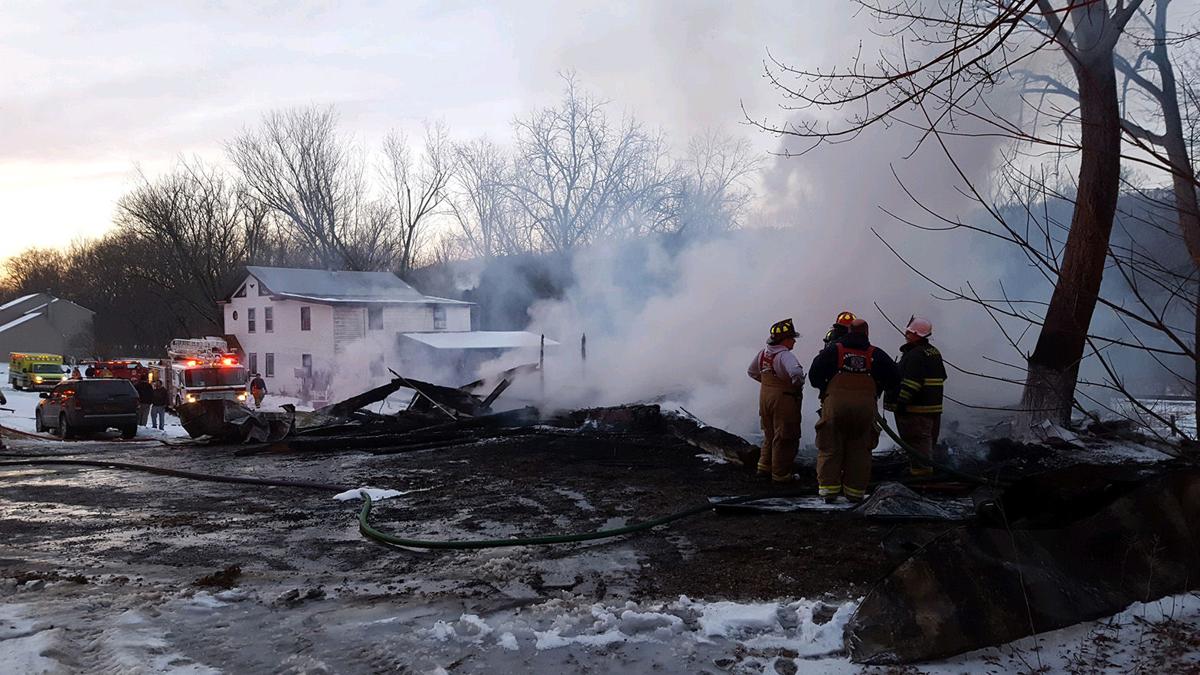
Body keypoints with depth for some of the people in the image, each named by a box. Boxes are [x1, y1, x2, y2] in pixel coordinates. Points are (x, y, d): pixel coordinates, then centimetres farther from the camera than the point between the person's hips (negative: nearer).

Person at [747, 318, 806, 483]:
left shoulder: (763, 352, 3)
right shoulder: (785, 355, -23)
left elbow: (751, 371, 15)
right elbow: (796, 373, -40)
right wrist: (798, 385, -19)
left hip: (765, 397, 8)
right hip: (784, 400, -8)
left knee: (770, 435, 23)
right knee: (784, 438, 5)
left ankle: (764, 466, 32)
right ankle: (780, 474, 12)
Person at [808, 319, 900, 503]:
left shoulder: (833, 349, 7)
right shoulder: (875, 354, 10)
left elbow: (814, 373, 2)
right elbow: (894, 376, 9)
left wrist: (824, 389, 19)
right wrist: (878, 390, 23)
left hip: (835, 402, -1)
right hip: (866, 404, 1)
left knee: (830, 449, 6)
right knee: (859, 450, 9)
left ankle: (828, 488, 2)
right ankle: (855, 491, 10)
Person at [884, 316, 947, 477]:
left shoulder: (915, 355, -17)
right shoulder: (934, 352, 16)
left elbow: (911, 382, -24)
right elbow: (941, 378, 23)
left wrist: (901, 402, -20)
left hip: (916, 409, -10)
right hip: (934, 407, 10)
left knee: (917, 441, -7)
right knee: (928, 441, 16)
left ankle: (920, 470, -7)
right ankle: (925, 467, 25)